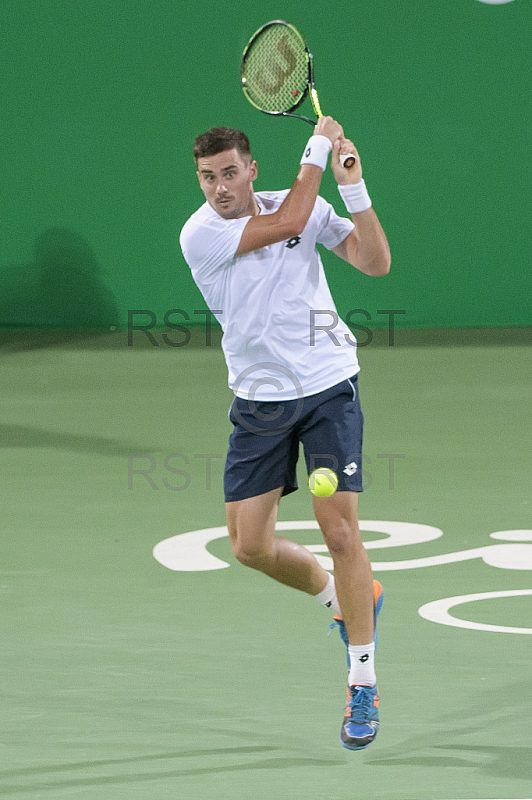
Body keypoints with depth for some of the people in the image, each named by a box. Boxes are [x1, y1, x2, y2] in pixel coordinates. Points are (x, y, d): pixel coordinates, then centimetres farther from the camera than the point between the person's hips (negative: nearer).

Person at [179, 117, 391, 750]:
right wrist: (318, 148, -12)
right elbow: (288, 223, -21)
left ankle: (363, 684, -1)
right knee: (251, 546, 0)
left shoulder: (306, 207, -2)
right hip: (259, 401, 1)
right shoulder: (199, 234, -11)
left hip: (328, 389, -1)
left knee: (340, 533, -11)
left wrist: (353, 186, -16)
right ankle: (346, 599, 30)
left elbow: (376, 262, -7)